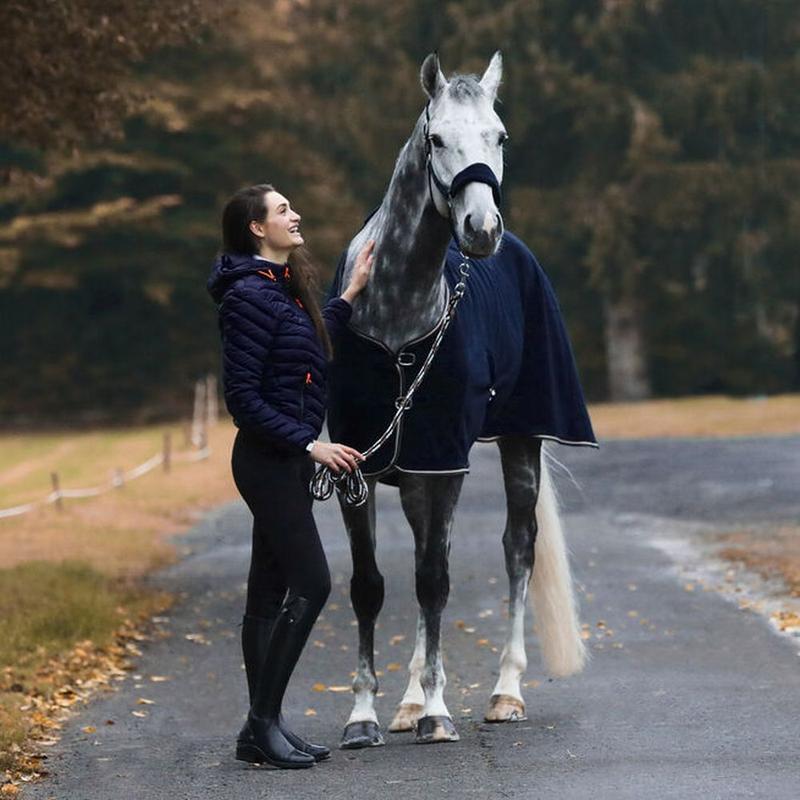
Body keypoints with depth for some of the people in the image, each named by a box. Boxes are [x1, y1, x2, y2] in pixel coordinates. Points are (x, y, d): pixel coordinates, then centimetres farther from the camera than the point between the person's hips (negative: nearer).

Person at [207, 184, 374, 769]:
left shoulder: (283, 290, 13)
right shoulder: (250, 295, -16)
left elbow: (310, 355, 26)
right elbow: (243, 397, -19)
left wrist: (351, 294, 24)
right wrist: (310, 444, -20)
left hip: (288, 460, 10)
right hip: (268, 459, -10)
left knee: (271, 590, 10)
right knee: (311, 584, -11)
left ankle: (262, 728, 14)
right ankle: (264, 723, -7)